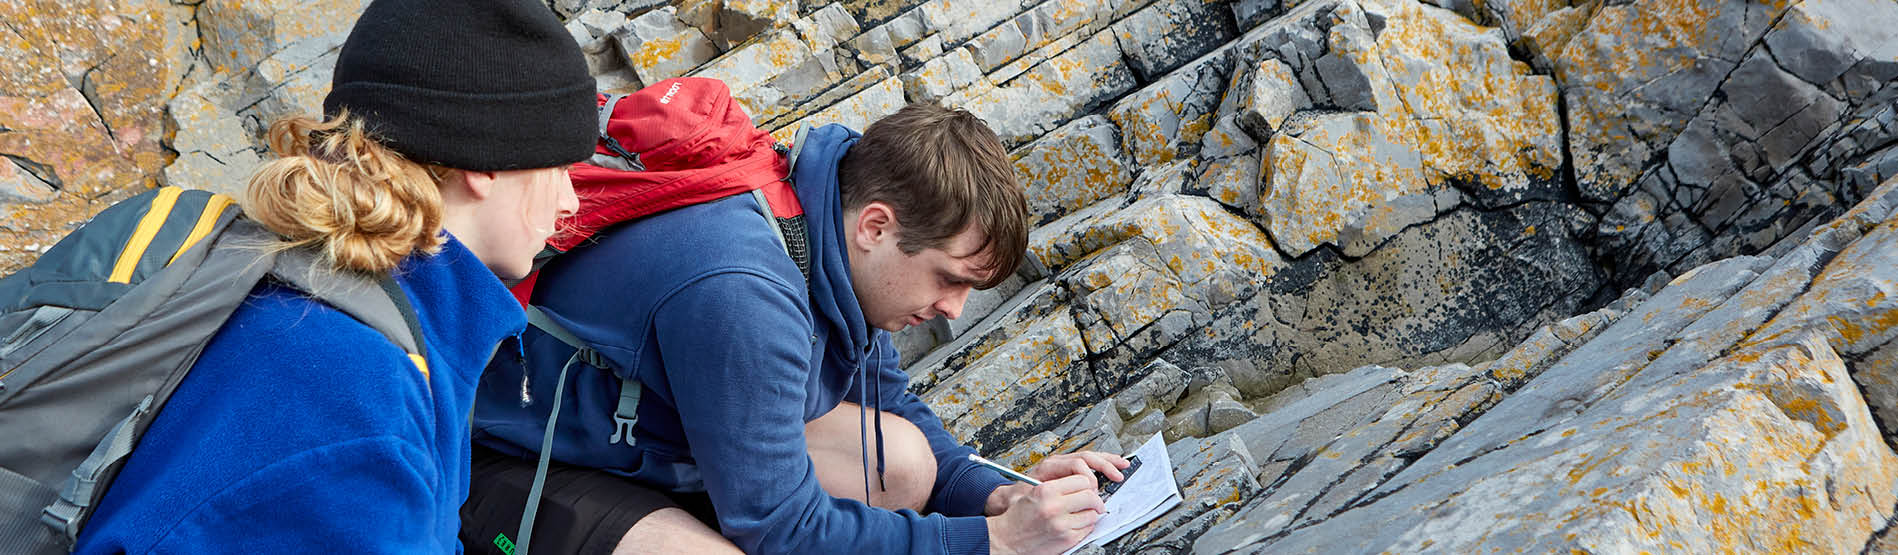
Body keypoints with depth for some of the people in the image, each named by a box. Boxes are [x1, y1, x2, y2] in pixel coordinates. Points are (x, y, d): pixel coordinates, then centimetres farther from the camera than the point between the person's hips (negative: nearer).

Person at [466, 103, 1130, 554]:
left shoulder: (835, 237, -6)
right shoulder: (741, 294, -34)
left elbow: (891, 403, 10)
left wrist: (996, 495, -7)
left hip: (646, 430, 9)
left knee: (906, 464, 0)